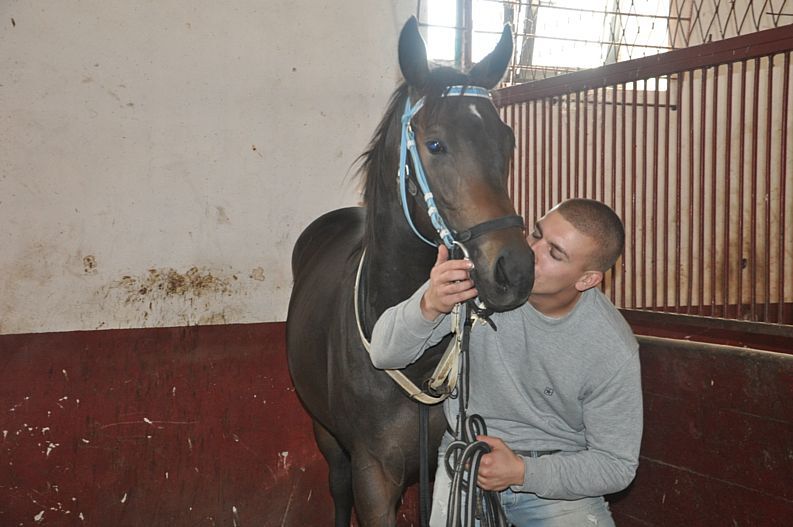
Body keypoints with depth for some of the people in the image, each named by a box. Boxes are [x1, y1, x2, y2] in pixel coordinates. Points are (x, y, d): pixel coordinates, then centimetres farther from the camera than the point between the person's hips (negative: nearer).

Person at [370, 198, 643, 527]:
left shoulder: (614, 350, -18)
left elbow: (616, 465, -9)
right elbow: (384, 354, -15)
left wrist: (522, 472, -22)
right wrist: (429, 306, -36)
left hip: (559, 473, -1)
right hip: (468, 458, 1)